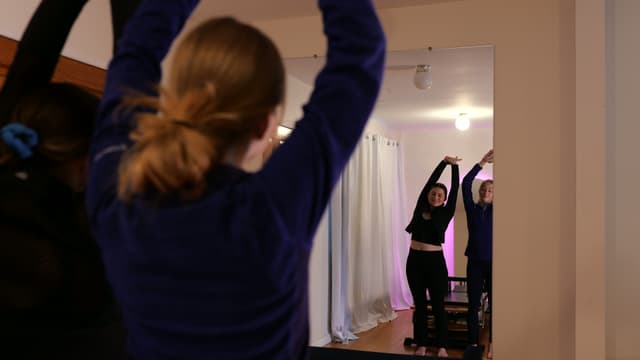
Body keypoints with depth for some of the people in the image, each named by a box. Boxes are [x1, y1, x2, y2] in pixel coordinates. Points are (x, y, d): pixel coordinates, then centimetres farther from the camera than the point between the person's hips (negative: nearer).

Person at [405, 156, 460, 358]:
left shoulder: (445, 214, 1)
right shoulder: (420, 208, 5)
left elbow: (455, 189, -1)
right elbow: (430, 181, 4)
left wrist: (454, 166, 1)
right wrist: (443, 163, 5)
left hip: (435, 260, -2)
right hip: (415, 260, 2)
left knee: (438, 305, 4)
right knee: (419, 305, 9)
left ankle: (442, 346, 13)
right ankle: (421, 345, 16)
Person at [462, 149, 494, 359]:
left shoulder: (495, 210, 4)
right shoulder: (472, 209, 3)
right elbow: (466, 184, -7)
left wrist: (493, 164, -11)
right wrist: (482, 163, -12)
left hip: (492, 263, 0)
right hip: (475, 262, 0)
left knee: (493, 306, 4)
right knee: (473, 305, 4)